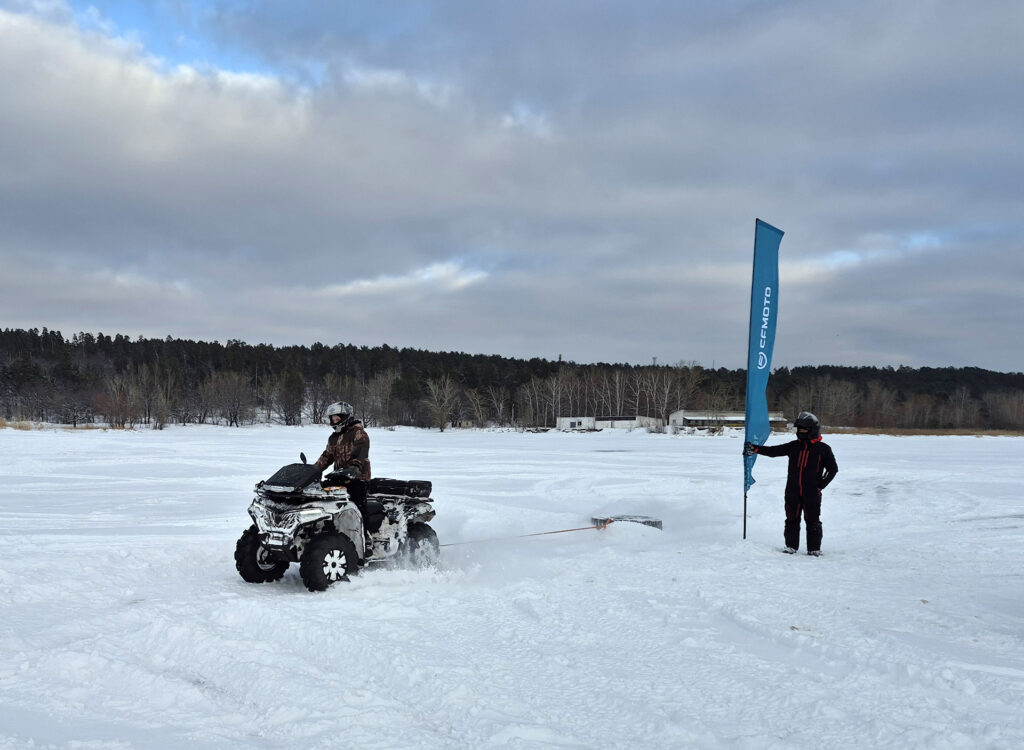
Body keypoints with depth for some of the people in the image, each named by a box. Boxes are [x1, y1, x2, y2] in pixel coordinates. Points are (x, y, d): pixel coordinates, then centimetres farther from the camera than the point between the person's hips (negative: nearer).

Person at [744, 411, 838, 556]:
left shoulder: (823, 449, 2)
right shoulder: (794, 446, 9)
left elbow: (833, 469, 7)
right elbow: (773, 451, 5)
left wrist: (821, 484, -2)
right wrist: (755, 449, -7)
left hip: (812, 493, -3)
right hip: (793, 492, 3)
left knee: (812, 521, 1)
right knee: (791, 520, 7)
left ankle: (814, 549, 10)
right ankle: (791, 546, 17)